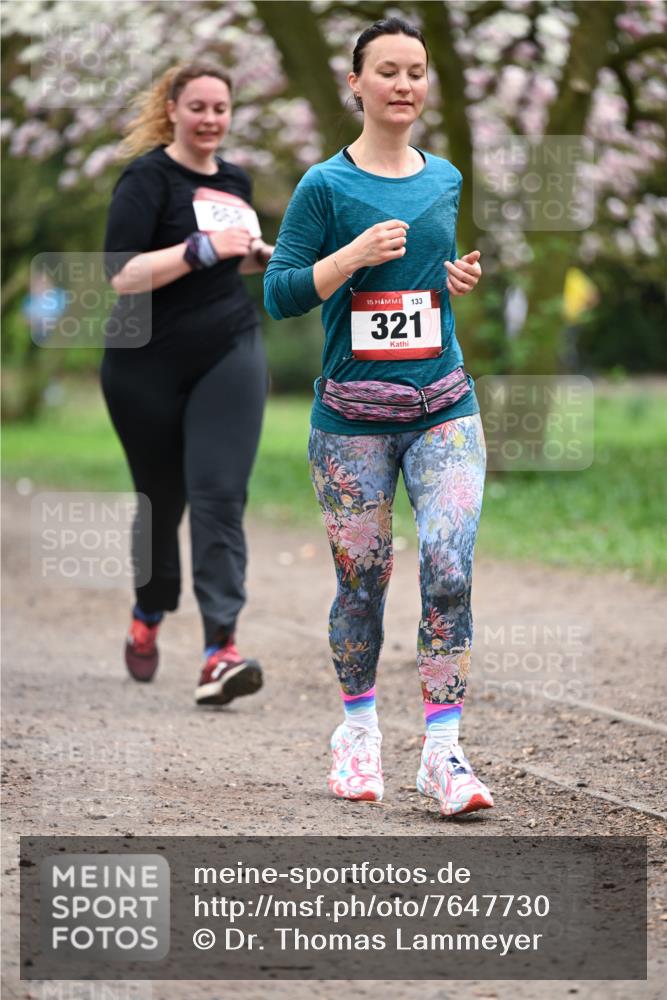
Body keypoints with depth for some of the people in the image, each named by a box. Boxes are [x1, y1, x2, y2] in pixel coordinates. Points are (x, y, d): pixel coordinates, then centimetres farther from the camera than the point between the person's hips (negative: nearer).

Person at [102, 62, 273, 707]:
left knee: (219, 494, -12)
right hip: (148, 364, -3)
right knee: (161, 499, 10)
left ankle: (220, 651, -19)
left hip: (229, 354, 4)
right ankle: (147, 617, 37)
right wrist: (203, 248, -28)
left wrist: (267, 255, 10)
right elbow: (123, 274, -20)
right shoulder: (148, 177, -10)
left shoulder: (234, 182, 11)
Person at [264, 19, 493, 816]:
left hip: (443, 408, 2)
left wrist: (461, 281, 4)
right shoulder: (326, 186, -3)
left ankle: (442, 749, -10)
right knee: (361, 579, 6)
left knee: (449, 567, -13)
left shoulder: (447, 180, 10)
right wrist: (355, 254, -19)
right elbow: (279, 294, -6)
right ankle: (358, 727, 28)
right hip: (352, 416, -2)